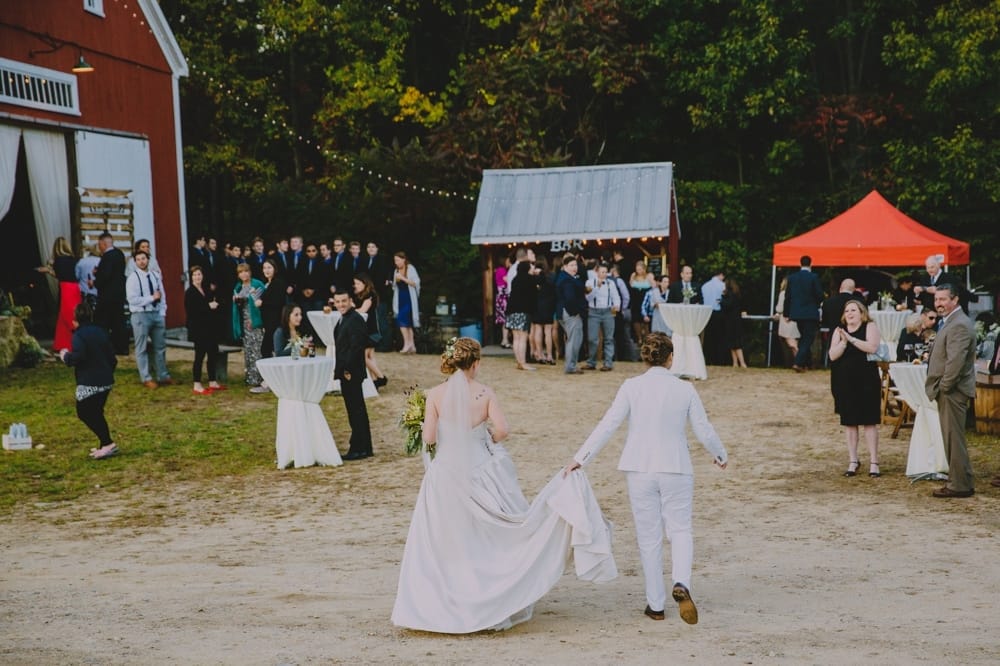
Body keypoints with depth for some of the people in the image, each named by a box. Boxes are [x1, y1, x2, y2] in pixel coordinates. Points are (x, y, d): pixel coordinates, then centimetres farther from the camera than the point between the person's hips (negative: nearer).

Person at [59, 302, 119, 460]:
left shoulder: (79, 335, -12)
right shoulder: (101, 332, 12)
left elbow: (78, 357, -25)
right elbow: (112, 357, 15)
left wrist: (65, 356, -5)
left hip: (89, 384, -8)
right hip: (106, 381, 8)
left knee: (84, 413, 0)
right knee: (96, 414, 18)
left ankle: (107, 443, -10)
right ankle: (105, 444, 17)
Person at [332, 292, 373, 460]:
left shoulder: (355, 319, -15)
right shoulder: (343, 320, 16)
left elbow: (356, 347, -22)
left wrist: (347, 370, -19)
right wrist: (339, 370, 13)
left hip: (352, 373, -10)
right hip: (345, 372, 10)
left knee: (357, 410, -6)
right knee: (354, 410, 13)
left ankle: (362, 449, -1)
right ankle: (358, 447, 19)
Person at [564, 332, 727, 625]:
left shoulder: (631, 387, -6)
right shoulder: (685, 389, -3)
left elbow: (607, 425, -8)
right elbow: (704, 431, 2)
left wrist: (580, 458, -2)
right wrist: (721, 455, 21)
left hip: (640, 471, 0)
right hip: (676, 470, 0)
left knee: (649, 537, 10)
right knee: (680, 530, 11)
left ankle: (656, 604, 15)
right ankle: (681, 584, -16)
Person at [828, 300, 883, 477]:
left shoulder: (870, 327, -1)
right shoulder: (839, 331, 9)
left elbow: (872, 347, -17)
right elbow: (833, 355, -1)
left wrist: (851, 338, -18)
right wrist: (843, 342, -15)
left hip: (866, 381, -4)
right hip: (844, 382, 4)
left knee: (869, 421, -2)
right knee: (849, 422, 7)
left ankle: (873, 461, 3)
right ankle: (853, 460, 15)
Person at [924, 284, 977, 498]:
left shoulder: (959, 325, -18)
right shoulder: (949, 322, 17)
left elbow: (956, 361, -25)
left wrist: (944, 386, -17)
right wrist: (941, 387, 13)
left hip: (952, 391, -11)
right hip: (947, 391, 11)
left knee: (954, 439, -5)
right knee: (952, 438, 14)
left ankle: (960, 485, 0)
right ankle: (958, 481, 21)